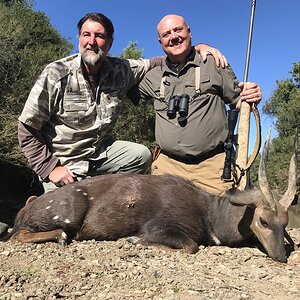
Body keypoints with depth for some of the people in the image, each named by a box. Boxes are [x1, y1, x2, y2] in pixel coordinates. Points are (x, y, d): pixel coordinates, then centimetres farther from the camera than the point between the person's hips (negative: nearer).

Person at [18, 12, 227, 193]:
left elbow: (160, 63, 5)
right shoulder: (56, 76, -17)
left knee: (141, 155, -15)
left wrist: (198, 48, -9)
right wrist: (50, 168, -16)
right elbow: (27, 130, -11)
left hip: (101, 153, 4)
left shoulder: (121, 71, -7)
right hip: (63, 163, -3)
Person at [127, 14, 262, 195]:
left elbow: (237, 100, 11)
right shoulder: (154, 76, 15)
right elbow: (132, 95, 27)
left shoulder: (214, 64, 7)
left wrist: (252, 97, -10)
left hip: (212, 163, -2)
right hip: (167, 164, 2)